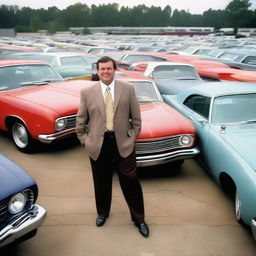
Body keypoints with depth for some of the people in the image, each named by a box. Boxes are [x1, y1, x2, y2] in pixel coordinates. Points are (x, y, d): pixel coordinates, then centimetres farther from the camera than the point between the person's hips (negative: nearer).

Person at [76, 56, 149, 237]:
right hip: (98, 145, 1)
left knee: (131, 182, 6)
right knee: (101, 182, 15)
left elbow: (136, 117, 4)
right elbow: (81, 120, 6)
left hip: (123, 143, -1)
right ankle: (102, 213, 41)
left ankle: (139, 219, 25)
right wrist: (84, 140, 1)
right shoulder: (87, 92, 0)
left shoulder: (128, 89, -1)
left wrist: (133, 136, 0)